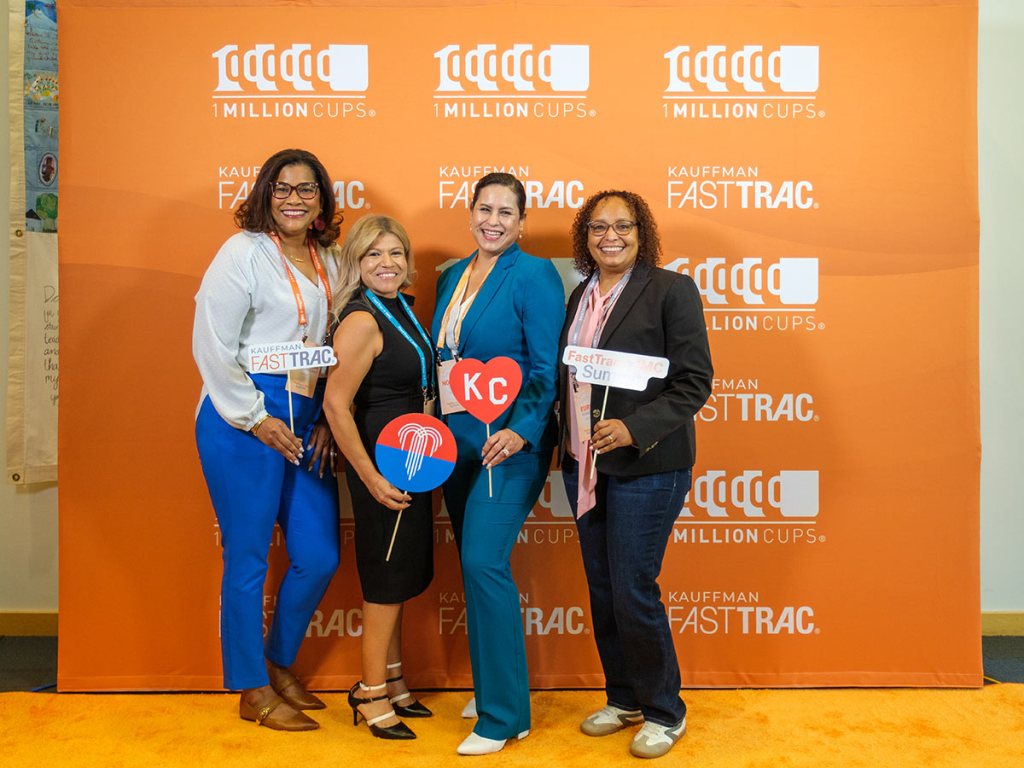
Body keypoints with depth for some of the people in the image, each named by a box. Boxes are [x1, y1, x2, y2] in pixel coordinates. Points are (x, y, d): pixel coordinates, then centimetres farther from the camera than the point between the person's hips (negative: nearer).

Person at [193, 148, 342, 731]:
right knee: (248, 559, 4)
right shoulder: (244, 252, -6)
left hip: (306, 425, 7)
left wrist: (327, 420, 5)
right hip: (244, 421, -6)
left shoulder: (327, 261, 13)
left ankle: (280, 664, 32)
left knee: (320, 557, 8)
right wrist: (256, 419, -12)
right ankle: (252, 691, 21)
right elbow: (213, 346, -12)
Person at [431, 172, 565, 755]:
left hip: (509, 441, -7)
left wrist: (521, 430, -23)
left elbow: (546, 368, -12)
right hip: (456, 440, 7)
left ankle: (504, 716, 1)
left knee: (484, 562, -13)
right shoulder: (452, 277, 13)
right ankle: (491, 689, 29)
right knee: (475, 564, 13)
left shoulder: (534, 275, -7)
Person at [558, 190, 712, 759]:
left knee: (633, 590, -2)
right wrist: (567, 435, 5)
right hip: (584, 464, 7)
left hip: (645, 466, -6)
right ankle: (623, 699, 32)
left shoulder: (671, 290, -7)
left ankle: (664, 712, 20)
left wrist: (634, 428, -22)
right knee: (601, 589, 13)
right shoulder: (579, 296, 12)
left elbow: (694, 382, -12)